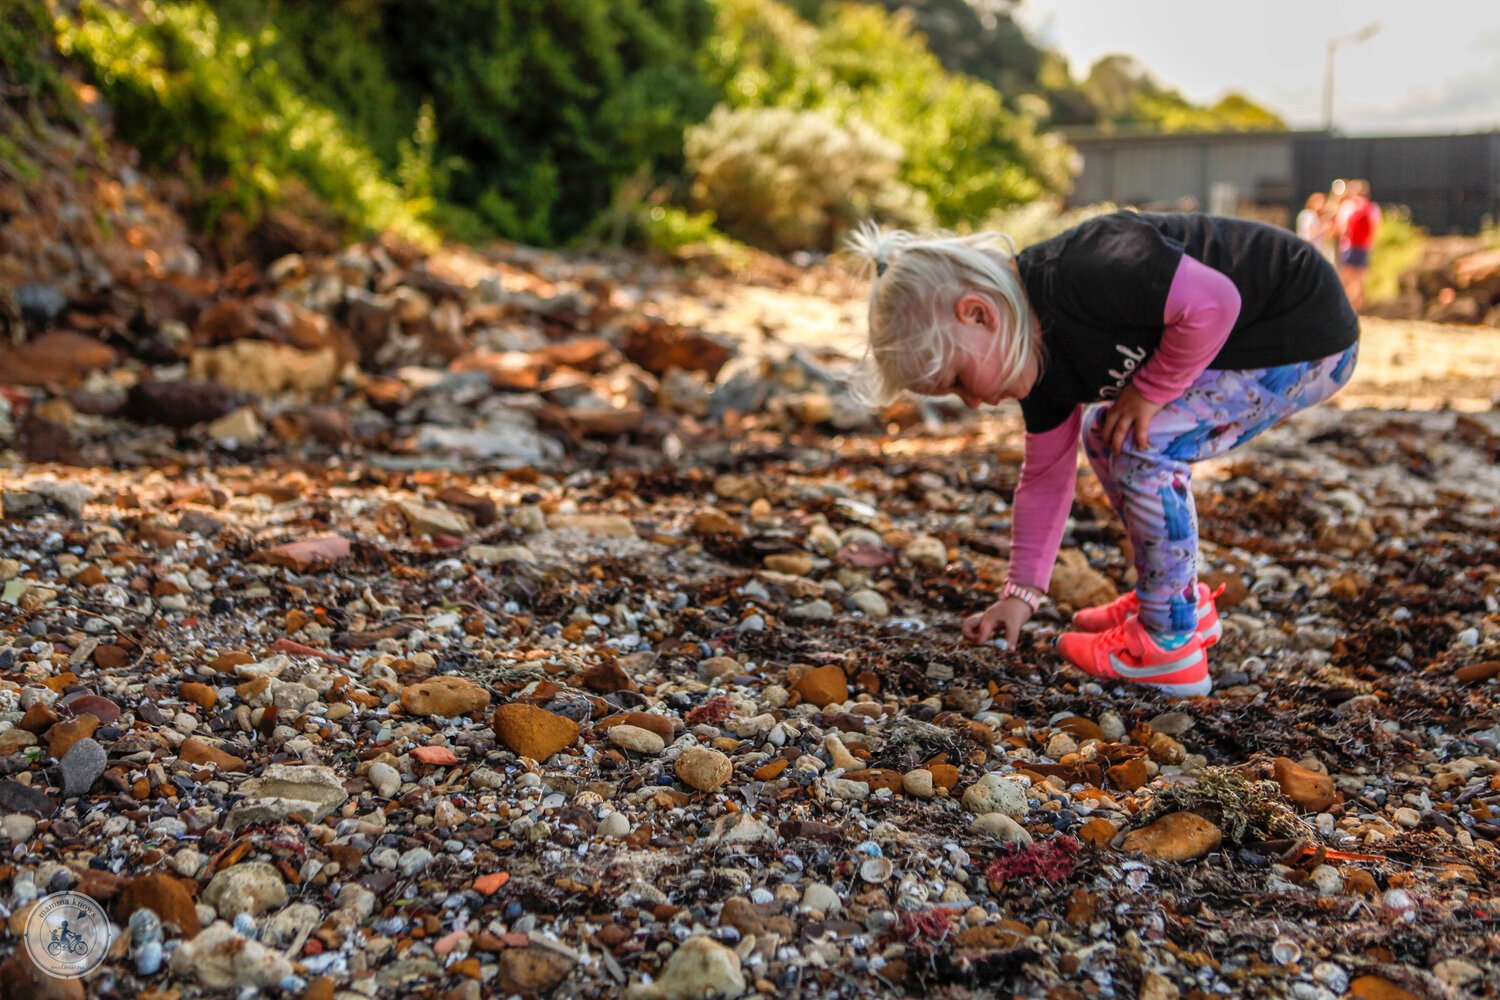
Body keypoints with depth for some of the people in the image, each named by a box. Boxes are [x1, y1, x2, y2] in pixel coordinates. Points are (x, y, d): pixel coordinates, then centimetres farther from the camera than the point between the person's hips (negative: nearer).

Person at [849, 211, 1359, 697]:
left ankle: (1169, 644, -4)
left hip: (1308, 333, -10)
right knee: (1105, 436, 13)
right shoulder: (1042, 360, 0)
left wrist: (1150, 390, -19)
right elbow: (1047, 476, 9)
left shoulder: (1076, 277, -31)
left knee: (1143, 447, -18)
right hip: (1249, 337, 10)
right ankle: (1185, 602, 25)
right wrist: (1021, 592, 8)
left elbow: (1213, 302, -34)